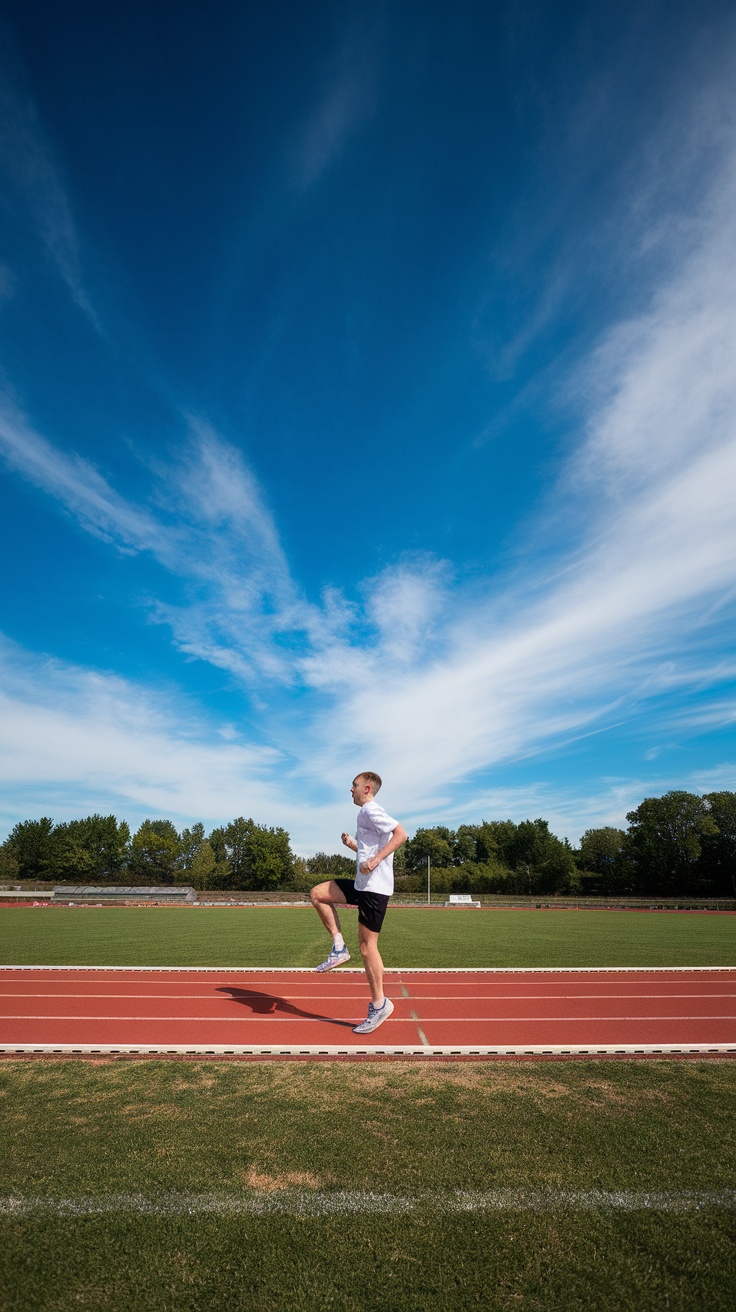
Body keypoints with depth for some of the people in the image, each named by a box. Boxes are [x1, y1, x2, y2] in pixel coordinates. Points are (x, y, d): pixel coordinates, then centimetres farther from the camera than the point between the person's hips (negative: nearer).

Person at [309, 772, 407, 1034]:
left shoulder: (370, 810, -13)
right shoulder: (366, 813, 17)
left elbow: (401, 833, -24)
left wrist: (375, 860, -28)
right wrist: (352, 844, 12)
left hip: (374, 887, -10)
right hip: (363, 884, 10)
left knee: (367, 945, -2)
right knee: (317, 894, 11)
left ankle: (379, 1005, 11)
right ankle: (339, 948, 12)